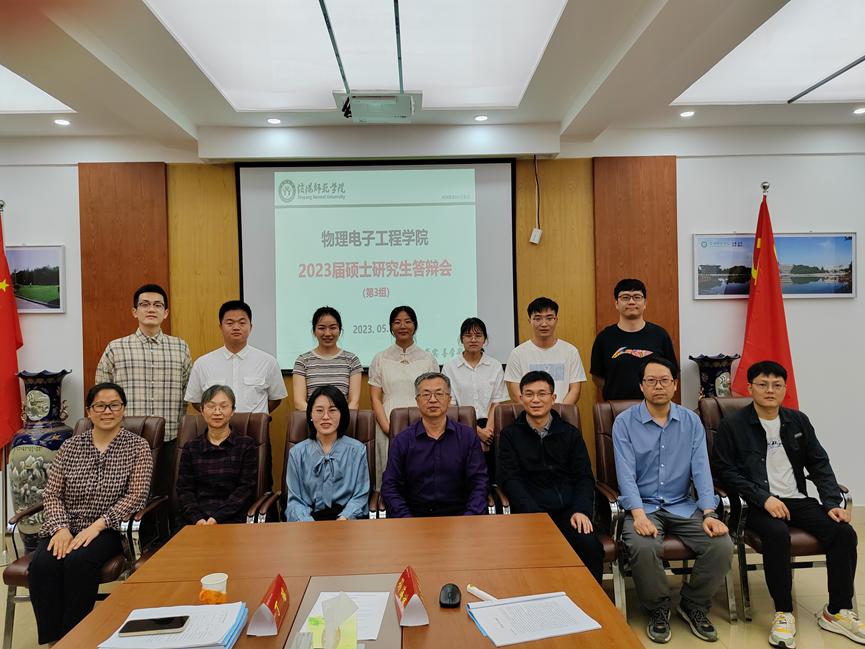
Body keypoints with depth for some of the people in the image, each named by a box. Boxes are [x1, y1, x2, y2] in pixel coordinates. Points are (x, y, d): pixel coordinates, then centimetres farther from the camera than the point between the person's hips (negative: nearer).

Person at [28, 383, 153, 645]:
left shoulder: (137, 446, -1)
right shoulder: (70, 446, 10)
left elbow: (136, 496, -7)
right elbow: (51, 494, 7)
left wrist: (97, 526, -15)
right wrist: (61, 528, -10)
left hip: (108, 529, -3)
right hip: (65, 527, 3)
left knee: (78, 561, -31)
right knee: (42, 564, -26)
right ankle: (51, 639, -11)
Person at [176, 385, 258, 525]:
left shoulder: (246, 445, 7)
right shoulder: (191, 448, 14)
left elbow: (246, 489, 0)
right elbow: (184, 490, 6)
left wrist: (217, 518, -12)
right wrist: (197, 519, -12)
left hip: (232, 518, -3)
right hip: (195, 520, 3)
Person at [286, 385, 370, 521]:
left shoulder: (357, 450, 7)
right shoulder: (297, 453, 10)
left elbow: (360, 496, 3)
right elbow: (294, 500, 4)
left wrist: (344, 518, -17)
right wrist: (307, 522, -16)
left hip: (348, 516, -1)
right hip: (309, 516, 1)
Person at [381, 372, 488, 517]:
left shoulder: (468, 436, 6)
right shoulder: (402, 441, 6)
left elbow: (479, 483, 3)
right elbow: (389, 486, 3)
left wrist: (468, 520, -11)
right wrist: (406, 519, -12)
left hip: (458, 515, 1)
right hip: (414, 515, 0)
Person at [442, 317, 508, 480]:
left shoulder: (495, 366, 8)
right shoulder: (450, 367, 3)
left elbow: (497, 403, 5)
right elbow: (450, 404, -2)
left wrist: (487, 429, -9)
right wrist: (477, 430, -9)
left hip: (490, 427, 1)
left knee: (490, 475, -3)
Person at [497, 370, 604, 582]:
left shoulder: (570, 434, 17)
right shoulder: (510, 435, 10)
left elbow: (584, 477, 11)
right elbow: (510, 480, -1)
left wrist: (581, 510, -8)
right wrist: (535, 515, -15)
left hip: (569, 510, 2)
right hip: (530, 511, -2)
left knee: (590, 546, -25)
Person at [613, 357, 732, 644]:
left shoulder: (691, 421, 5)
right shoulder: (624, 422, -5)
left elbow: (701, 469, -2)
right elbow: (626, 474, -11)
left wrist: (709, 514, -15)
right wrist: (639, 515, -25)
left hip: (683, 506, 3)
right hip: (643, 505, -3)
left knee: (722, 545, -20)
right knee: (643, 548, -32)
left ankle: (694, 606, 8)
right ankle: (658, 610, 0)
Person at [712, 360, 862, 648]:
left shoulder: (798, 421, 11)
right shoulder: (732, 425, -4)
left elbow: (819, 463, 12)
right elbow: (724, 469, -8)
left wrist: (832, 503, -2)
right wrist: (764, 499, -16)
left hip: (797, 499, 5)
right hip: (757, 504, -5)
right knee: (777, 534, -34)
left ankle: (837, 611, 0)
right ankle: (784, 613, -16)